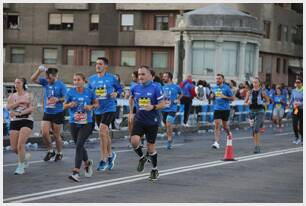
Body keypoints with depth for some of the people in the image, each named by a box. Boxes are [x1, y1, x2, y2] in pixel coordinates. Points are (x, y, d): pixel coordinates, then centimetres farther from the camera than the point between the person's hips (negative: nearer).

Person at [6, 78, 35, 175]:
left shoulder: (29, 96, 2)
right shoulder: (12, 96, 11)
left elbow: (31, 109, -11)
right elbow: (8, 107, -5)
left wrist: (18, 113, -22)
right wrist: (19, 102, -16)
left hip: (26, 121, -4)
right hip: (14, 122, 4)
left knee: (20, 144, -17)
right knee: (14, 148, 0)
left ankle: (21, 167, -3)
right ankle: (25, 156, 32)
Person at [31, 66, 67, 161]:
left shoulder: (61, 85, -10)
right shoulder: (45, 82, 0)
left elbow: (65, 98, -7)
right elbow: (33, 79, -8)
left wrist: (58, 99, -25)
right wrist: (39, 70, -21)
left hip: (58, 113, -4)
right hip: (47, 112, 4)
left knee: (56, 135, 5)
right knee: (44, 133, -5)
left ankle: (59, 153, 25)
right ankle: (50, 151, 17)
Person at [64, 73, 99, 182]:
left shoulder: (89, 92, -3)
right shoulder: (71, 92, -1)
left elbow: (97, 104, 10)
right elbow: (64, 106, 7)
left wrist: (91, 106, -12)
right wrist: (70, 105, -15)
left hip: (86, 123, -3)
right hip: (74, 123, 3)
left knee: (79, 145, -15)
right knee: (79, 146, 14)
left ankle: (76, 172, -17)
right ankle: (88, 163, 43)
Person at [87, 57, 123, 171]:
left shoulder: (111, 78, -3)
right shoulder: (91, 79, 6)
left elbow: (119, 88, 8)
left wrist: (116, 94, -12)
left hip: (109, 109, -5)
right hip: (97, 110, 5)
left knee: (102, 131, -19)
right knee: (105, 134, 16)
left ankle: (103, 159, -12)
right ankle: (110, 155, 37)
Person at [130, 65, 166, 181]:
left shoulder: (156, 88, -11)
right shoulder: (135, 88, 1)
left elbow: (162, 104, -10)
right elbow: (131, 98, 23)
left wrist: (153, 107, -27)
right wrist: (131, 112, 19)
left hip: (152, 121, -3)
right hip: (139, 119, 3)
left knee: (150, 145, 5)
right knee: (134, 140, -18)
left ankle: (154, 170, 25)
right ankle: (142, 158, 13)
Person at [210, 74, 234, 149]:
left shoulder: (226, 88, -5)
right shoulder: (214, 88, 8)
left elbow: (232, 98, -4)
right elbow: (212, 96, 21)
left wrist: (224, 97, -19)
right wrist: (212, 96, -3)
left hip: (225, 109, -3)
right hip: (217, 109, 3)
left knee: (224, 125, 10)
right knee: (217, 125, -9)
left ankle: (229, 134, 44)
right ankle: (217, 143, -12)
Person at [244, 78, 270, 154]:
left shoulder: (262, 92, -3)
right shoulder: (250, 92, 6)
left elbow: (268, 101, 6)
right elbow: (245, 102, 12)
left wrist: (264, 104, -13)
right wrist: (248, 103, -10)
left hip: (260, 112, -4)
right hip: (252, 111, 4)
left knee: (256, 129, -17)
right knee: (253, 130, 8)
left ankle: (257, 146, -14)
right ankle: (256, 145, 21)